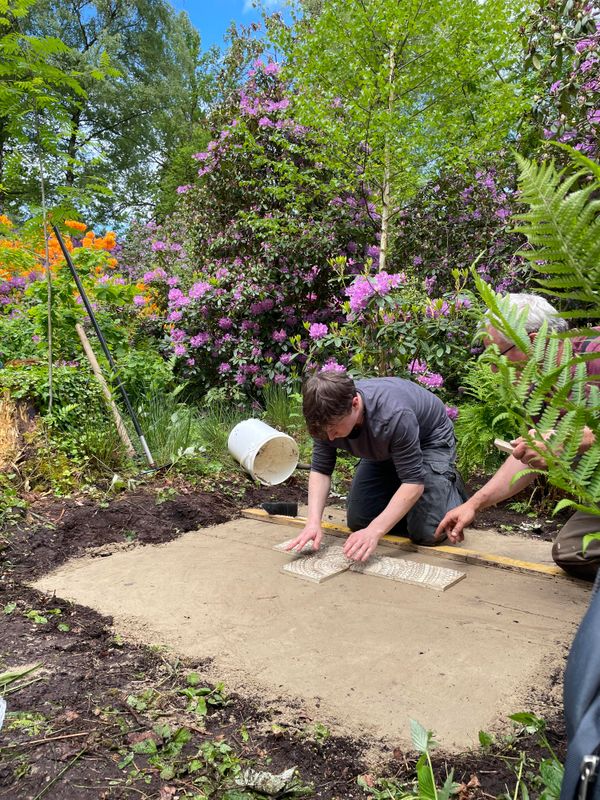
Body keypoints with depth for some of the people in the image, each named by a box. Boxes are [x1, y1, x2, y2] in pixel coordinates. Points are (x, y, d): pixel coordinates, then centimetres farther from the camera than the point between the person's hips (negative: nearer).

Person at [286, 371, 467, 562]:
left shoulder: (394, 416, -43)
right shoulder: (328, 416, -26)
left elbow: (413, 482, -38)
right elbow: (320, 469, -17)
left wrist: (374, 531, -45)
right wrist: (313, 521, -32)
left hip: (430, 441, -5)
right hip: (384, 450, 6)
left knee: (426, 532, -17)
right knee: (358, 521, -1)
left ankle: (451, 487, 13)